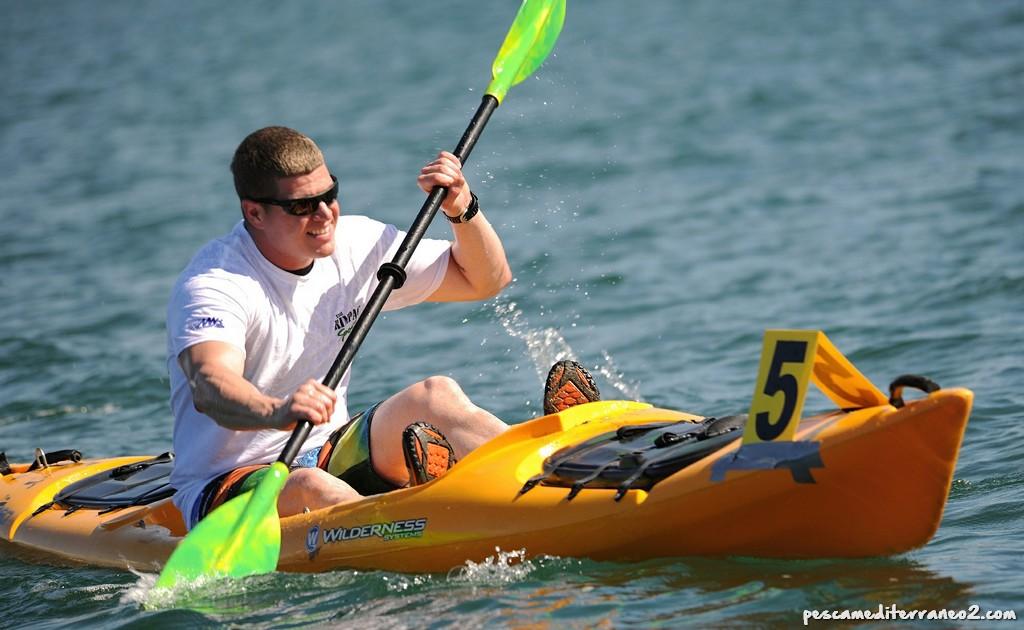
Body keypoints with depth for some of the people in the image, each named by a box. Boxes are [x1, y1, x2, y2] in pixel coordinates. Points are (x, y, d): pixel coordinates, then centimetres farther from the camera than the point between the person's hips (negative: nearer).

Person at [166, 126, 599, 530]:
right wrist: (276, 412, -60)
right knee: (309, 487, -38)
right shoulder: (212, 286, -18)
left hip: (329, 458, 5)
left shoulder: (354, 245, 3)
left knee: (436, 395, -20)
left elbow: (486, 279, 11)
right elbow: (209, 387, -39)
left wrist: (463, 211, -9)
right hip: (222, 488, -5)